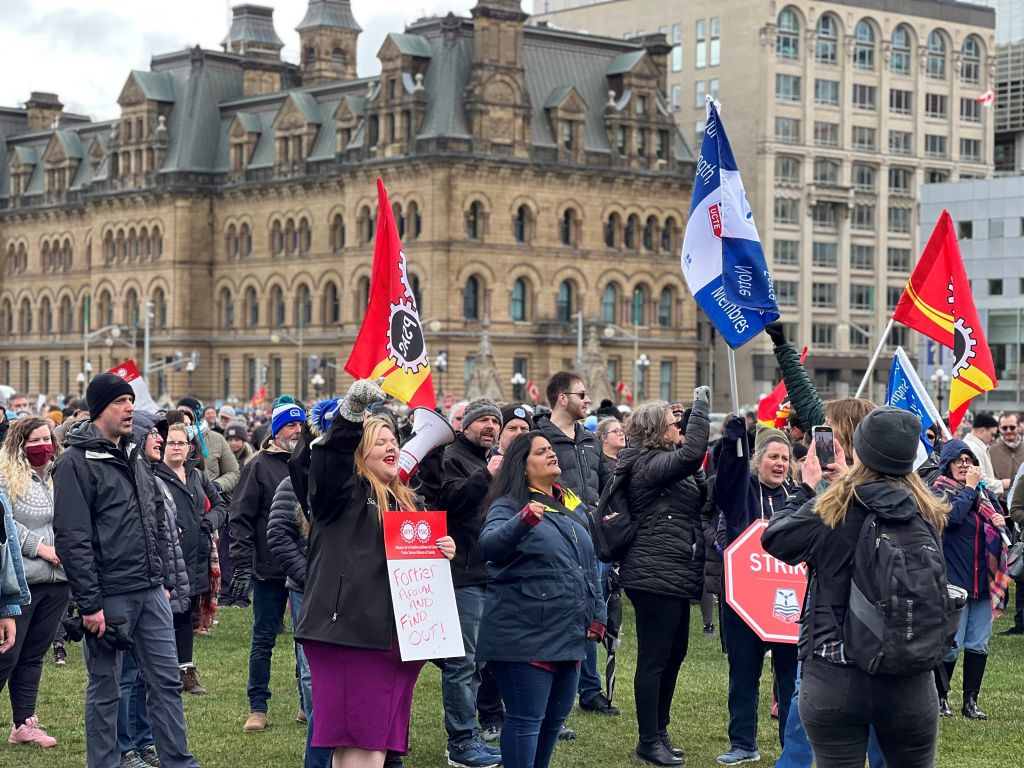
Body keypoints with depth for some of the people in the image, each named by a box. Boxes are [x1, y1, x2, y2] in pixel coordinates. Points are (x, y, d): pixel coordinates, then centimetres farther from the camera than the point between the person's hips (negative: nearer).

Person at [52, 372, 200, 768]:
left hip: (151, 592, 7)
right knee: (105, 690, 4)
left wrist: (162, 580, 16)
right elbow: (72, 539, -16)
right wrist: (89, 603, -18)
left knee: (167, 679, 8)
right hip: (109, 597, -7)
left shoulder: (135, 458, 14)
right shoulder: (76, 462, -11)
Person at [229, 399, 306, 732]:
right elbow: (240, 517, -6)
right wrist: (242, 563, -13)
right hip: (269, 568, -3)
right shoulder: (260, 466, -3)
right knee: (263, 639, 3)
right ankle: (258, 708, 10)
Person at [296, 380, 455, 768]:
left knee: (379, 737, 10)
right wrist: (353, 409, -38)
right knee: (355, 735, -8)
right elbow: (331, 453, -23)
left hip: (394, 632, 7)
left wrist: (443, 552, 4)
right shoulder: (343, 489, -1)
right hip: (347, 629, -7)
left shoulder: (407, 501, 21)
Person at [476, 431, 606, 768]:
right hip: (525, 636, -7)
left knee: (555, 717, 15)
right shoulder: (508, 506, -7)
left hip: (569, 635, 8)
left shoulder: (570, 506, 14)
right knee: (526, 719, -5)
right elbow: (489, 545, -28)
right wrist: (523, 521, -46)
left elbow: (590, 563, 21)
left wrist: (597, 615, 15)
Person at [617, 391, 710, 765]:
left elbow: (702, 494, 18)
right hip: (655, 576, -11)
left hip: (674, 577, 11)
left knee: (674, 654, 15)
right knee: (654, 659, -4)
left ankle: (659, 731, 24)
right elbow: (692, 452, -29)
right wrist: (701, 404, -20)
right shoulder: (649, 464, -14)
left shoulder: (663, 462, 18)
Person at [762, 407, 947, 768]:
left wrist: (805, 488, 18)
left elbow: (774, 539, 4)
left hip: (834, 679, -3)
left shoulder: (829, 511, -12)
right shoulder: (926, 514, -4)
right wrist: (848, 480, 22)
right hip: (910, 681, 3)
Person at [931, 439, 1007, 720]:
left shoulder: (984, 492, 12)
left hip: (983, 580, 6)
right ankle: (940, 697, 15)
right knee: (951, 645, -2)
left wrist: (1001, 523, -3)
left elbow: (1000, 524, 20)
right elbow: (952, 516, -24)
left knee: (979, 645, 8)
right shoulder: (939, 492, -5)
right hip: (953, 580, -6)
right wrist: (969, 487, -14)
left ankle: (971, 702, 17)